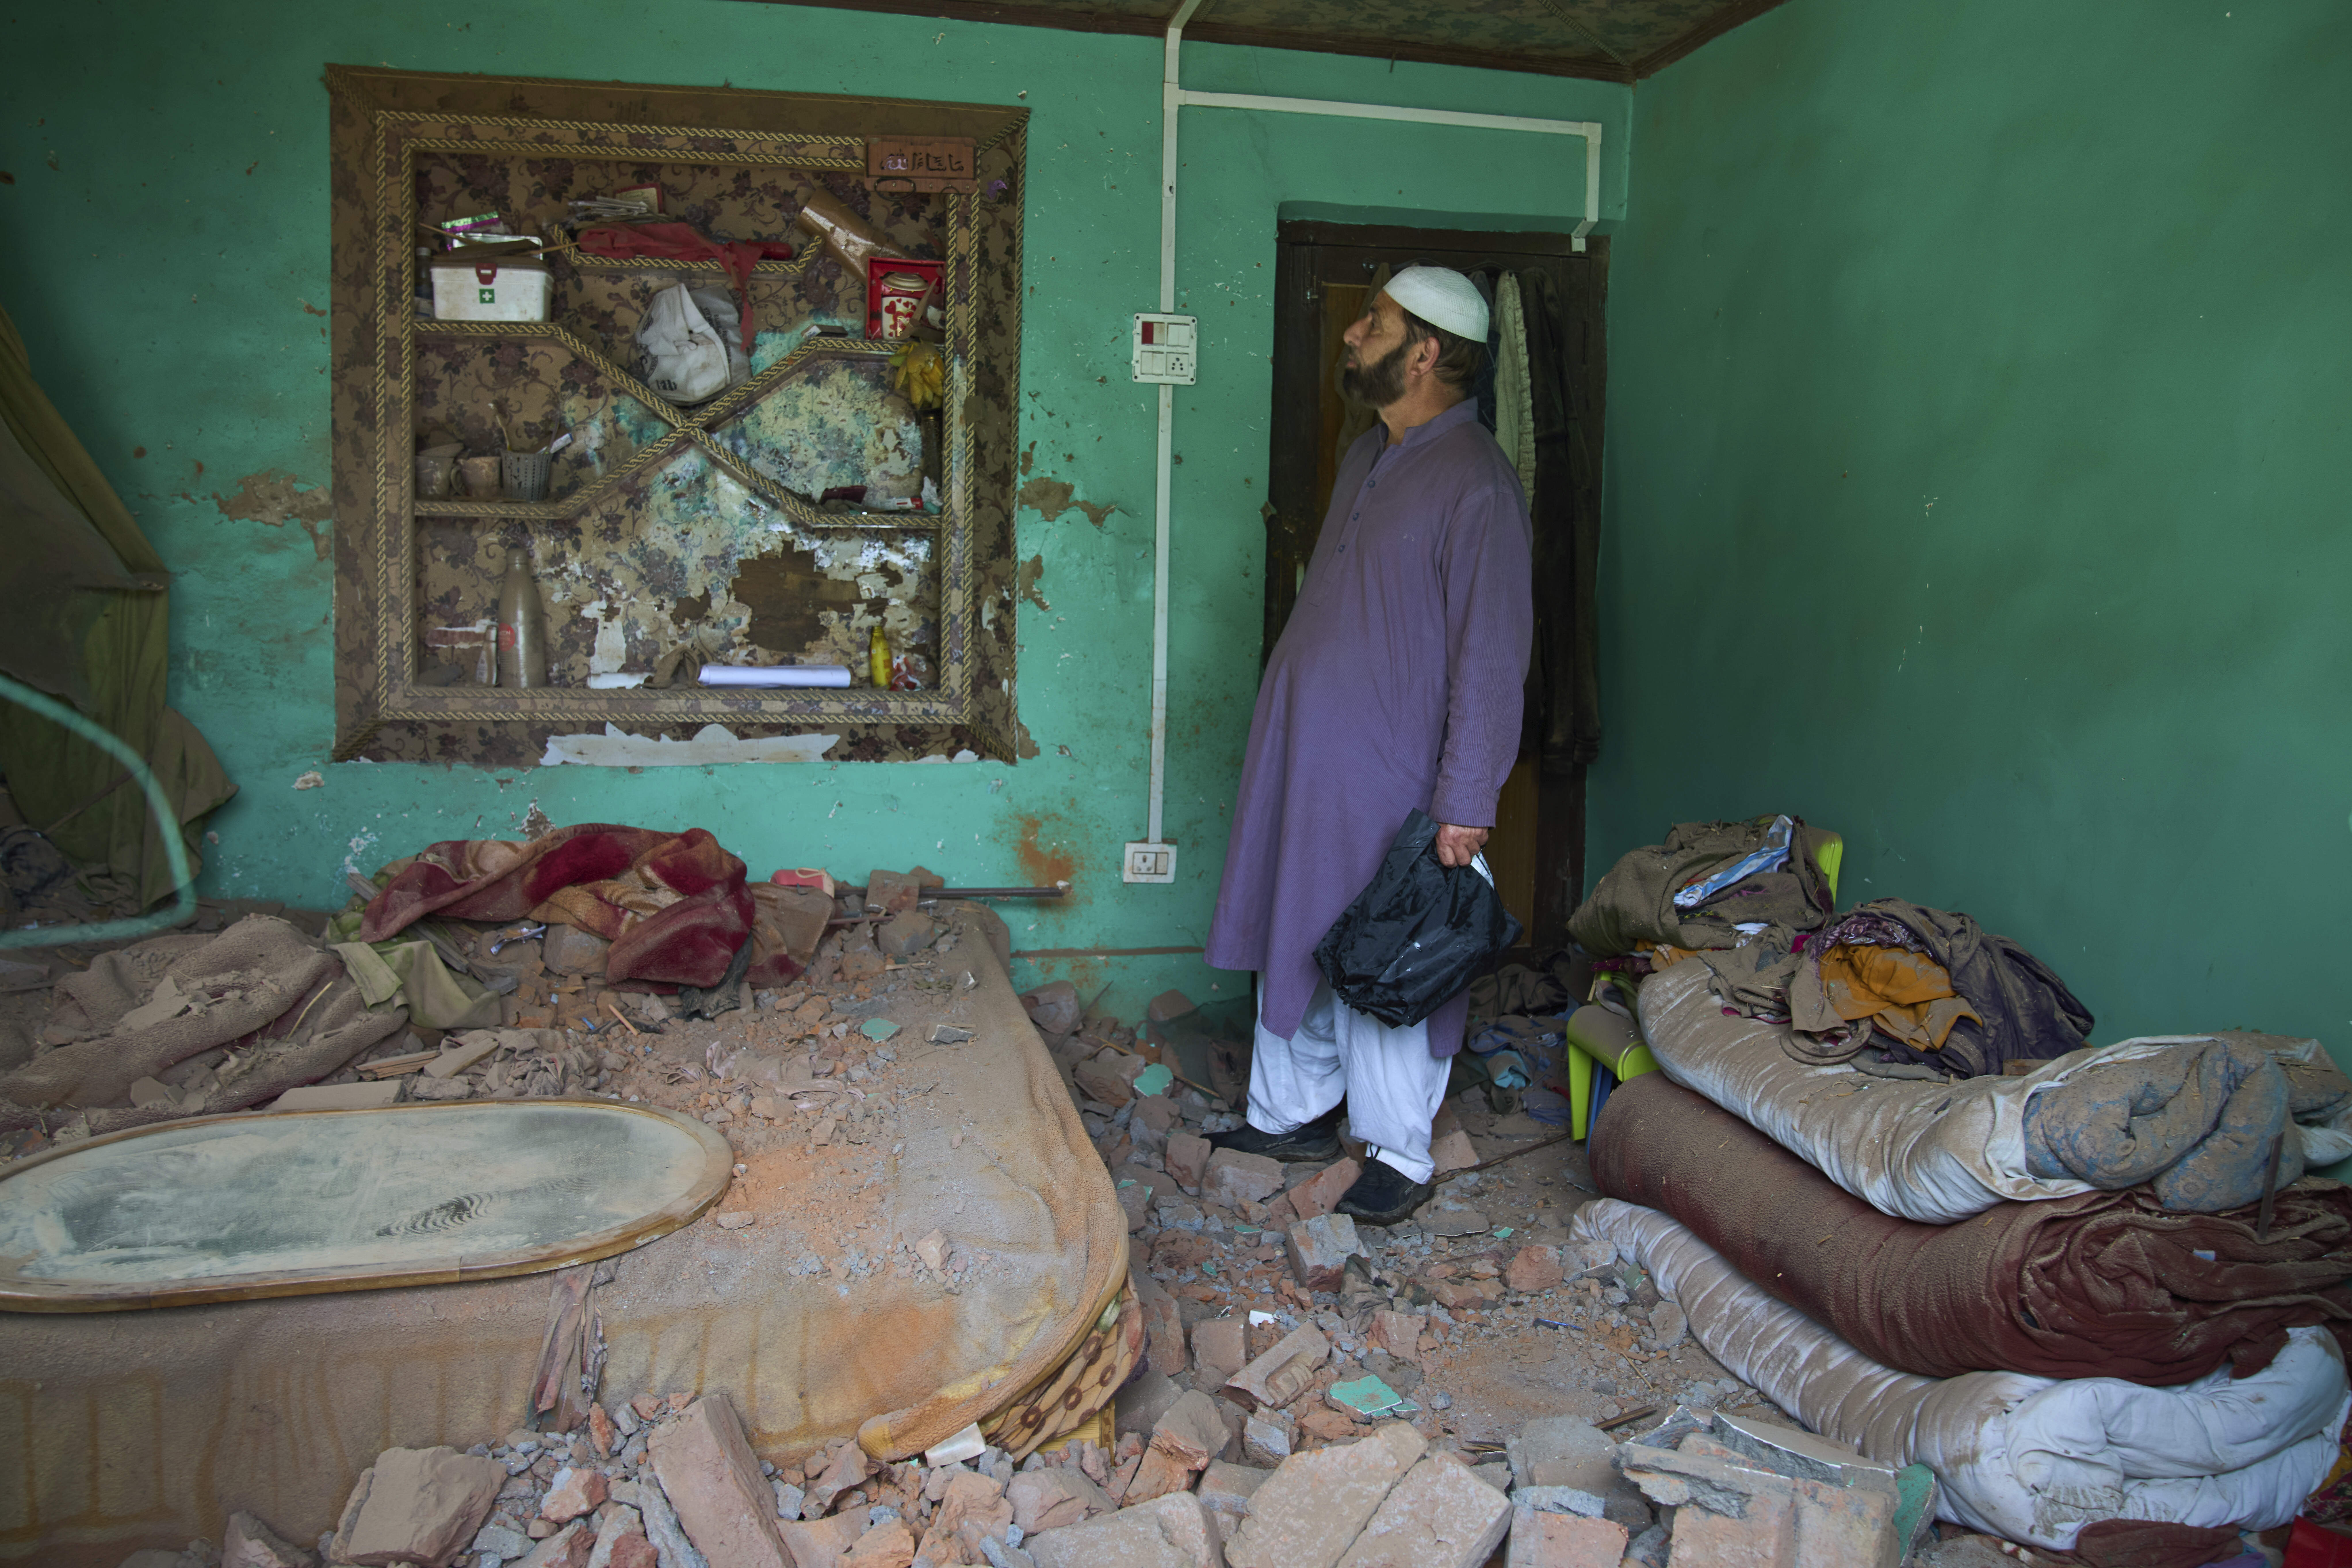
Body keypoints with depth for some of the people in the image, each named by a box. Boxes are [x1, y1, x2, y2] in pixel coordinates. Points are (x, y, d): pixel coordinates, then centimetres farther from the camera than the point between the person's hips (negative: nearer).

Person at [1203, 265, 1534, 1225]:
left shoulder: (1475, 483, -17)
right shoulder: (1368, 456, 11)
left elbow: (1491, 660, -19)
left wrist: (1465, 807, -21)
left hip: (1388, 775, -9)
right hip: (1302, 752, 9)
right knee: (1293, 936, 17)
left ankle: (1399, 1155, 20)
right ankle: (1294, 1113, 34)